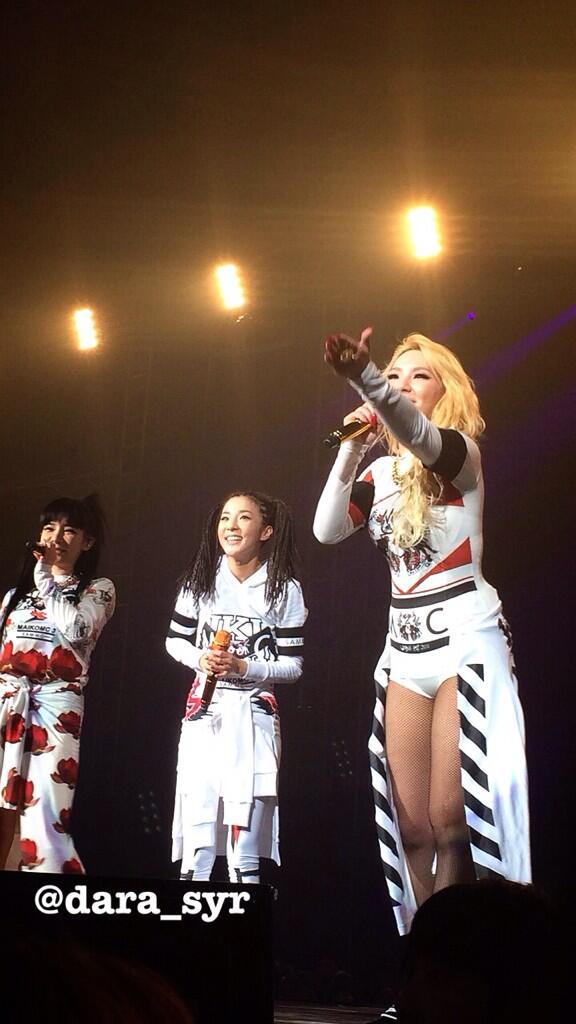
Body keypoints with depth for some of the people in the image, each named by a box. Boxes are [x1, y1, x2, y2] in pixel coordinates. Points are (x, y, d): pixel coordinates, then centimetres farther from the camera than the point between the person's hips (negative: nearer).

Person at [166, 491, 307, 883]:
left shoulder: (285, 590, -3)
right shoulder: (202, 581, 4)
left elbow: (293, 665, -2)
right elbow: (175, 639, 13)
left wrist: (242, 667, -17)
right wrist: (200, 659, -8)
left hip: (253, 714, -2)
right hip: (204, 710, 2)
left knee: (246, 832, -3)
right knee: (197, 836, 0)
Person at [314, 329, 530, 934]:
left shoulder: (460, 453, -2)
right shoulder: (383, 471, 15)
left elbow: (417, 435, -26)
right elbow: (326, 530, 4)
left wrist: (361, 376, -43)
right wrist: (351, 450, -4)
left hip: (466, 642, -5)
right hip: (404, 651, 5)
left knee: (450, 821, -11)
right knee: (412, 827, 1)